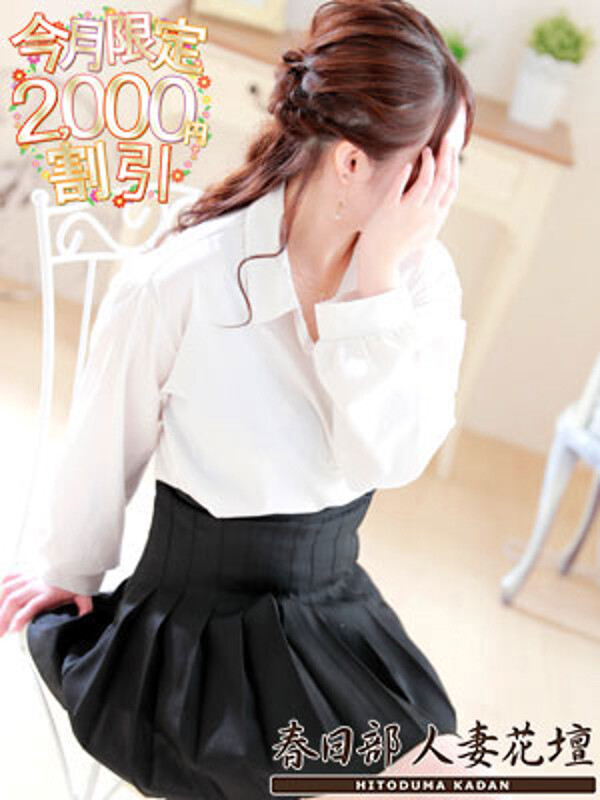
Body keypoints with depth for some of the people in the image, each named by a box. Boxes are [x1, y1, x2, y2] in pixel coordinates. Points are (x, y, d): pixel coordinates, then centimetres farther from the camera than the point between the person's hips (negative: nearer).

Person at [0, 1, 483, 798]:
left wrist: (374, 282, -25)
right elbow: (102, 456, -5)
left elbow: (389, 458, -18)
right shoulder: (177, 286, -21)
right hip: (194, 622, -4)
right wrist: (68, 575, 11)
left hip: (336, 612, 5)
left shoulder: (424, 274, -8)